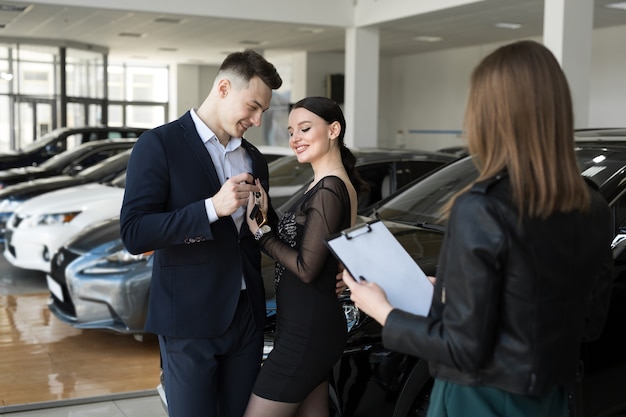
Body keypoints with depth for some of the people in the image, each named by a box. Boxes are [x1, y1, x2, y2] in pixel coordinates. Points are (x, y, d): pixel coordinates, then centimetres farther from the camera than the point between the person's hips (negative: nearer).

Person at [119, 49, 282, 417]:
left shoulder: (254, 159, 13)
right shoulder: (160, 145, -8)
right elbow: (134, 234, -16)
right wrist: (213, 207, -24)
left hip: (246, 315, 6)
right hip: (190, 319, -6)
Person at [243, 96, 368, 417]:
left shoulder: (327, 190, -18)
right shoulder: (335, 184, 12)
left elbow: (306, 268, -20)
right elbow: (294, 242, 11)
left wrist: (260, 231, -12)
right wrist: (267, 220, -3)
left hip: (305, 332, -10)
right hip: (318, 326, 10)